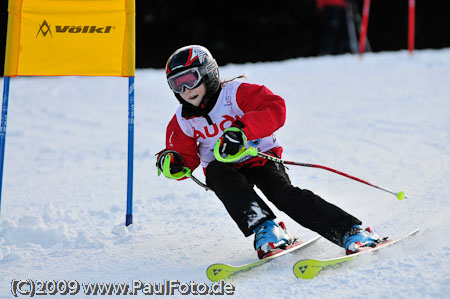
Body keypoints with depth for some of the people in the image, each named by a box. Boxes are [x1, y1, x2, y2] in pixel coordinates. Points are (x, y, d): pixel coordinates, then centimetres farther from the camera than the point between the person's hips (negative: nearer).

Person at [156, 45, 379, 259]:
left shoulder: (236, 93, -13)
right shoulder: (181, 122, 2)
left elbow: (275, 109, -25)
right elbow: (186, 157, 8)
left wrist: (241, 129, -39)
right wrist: (173, 164, -18)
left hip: (260, 158, -3)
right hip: (225, 169, 3)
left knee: (283, 194, -28)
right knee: (215, 170, -31)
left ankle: (349, 231, -27)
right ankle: (264, 228, -37)